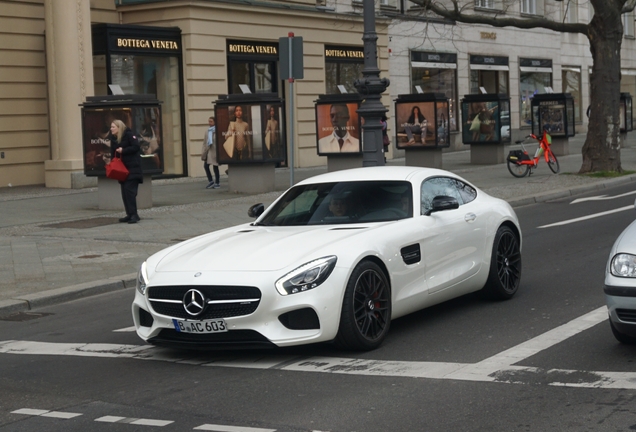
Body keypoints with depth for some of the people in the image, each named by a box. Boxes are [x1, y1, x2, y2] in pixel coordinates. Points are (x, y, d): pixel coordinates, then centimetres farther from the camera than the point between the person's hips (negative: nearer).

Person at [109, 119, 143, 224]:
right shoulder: (113, 138, 11)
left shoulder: (128, 134, -9)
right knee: (124, 192, 7)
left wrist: (123, 150, -20)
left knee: (130, 191, -14)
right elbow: (113, 153, 14)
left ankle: (134, 215, -12)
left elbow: (136, 147, -15)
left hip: (132, 167, -7)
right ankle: (130, 215, 13)